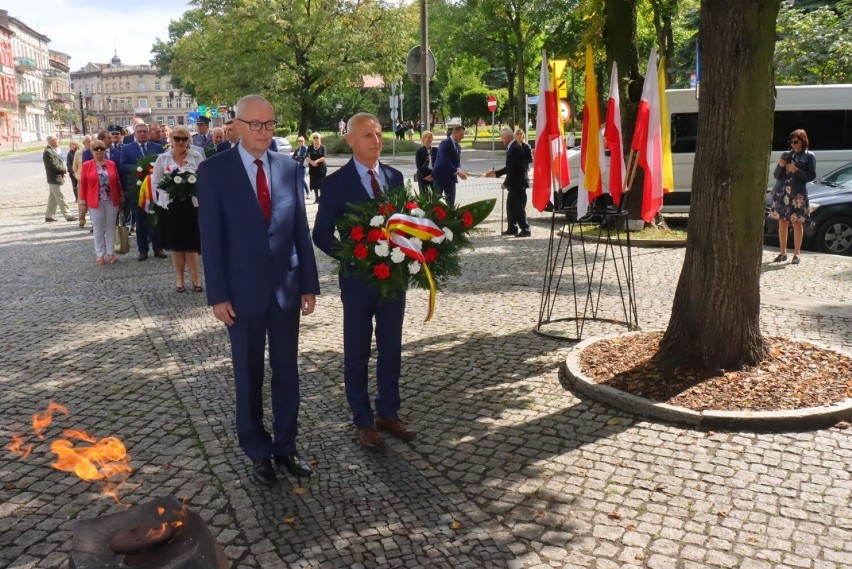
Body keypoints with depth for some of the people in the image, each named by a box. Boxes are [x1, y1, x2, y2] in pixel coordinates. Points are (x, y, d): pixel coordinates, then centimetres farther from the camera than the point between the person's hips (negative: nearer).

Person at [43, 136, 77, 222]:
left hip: (53, 179, 10)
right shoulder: (48, 152, -17)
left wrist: (63, 170, 1)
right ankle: (68, 215, -3)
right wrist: (64, 170, -10)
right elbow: (53, 166, -22)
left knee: (53, 198, 14)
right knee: (60, 198, -5)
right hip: (55, 179, -10)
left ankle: (49, 216, 20)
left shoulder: (53, 151, 15)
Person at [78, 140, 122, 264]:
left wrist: (120, 198, 7)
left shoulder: (112, 164, 5)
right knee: (98, 228, 5)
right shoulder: (86, 165, -1)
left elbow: (117, 182, 8)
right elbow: (83, 184, 0)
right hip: (95, 202, -2)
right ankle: (100, 254, 11)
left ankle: (110, 253, 16)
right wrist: (83, 201, -3)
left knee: (111, 227, 8)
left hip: (111, 201, 2)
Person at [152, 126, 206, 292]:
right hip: (170, 205, 1)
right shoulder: (162, 158, 4)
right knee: (176, 245, 7)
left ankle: (195, 278, 12)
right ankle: (180, 279, 18)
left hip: (191, 204, -1)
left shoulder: (197, 157, 2)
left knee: (191, 244, 1)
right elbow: (155, 182, 6)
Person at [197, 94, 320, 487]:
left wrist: (309, 283, 4)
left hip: (287, 288, 3)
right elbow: (210, 237, -7)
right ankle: (258, 452, 26)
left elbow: (301, 229, 5)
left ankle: (286, 446, 27)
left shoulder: (289, 168, 4)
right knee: (249, 376, 10)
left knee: (287, 372, 11)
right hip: (243, 291, -3)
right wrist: (218, 295, -11)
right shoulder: (214, 170, -6)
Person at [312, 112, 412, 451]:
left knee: (391, 350, 13)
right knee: (357, 354, 8)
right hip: (358, 279, -4)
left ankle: (388, 413, 28)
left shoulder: (394, 177, 6)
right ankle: (363, 421, 21)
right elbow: (321, 234, -6)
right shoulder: (336, 183, -7)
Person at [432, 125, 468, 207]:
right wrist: (457, 172, -26)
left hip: (451, 177, 7)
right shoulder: (445, 143, -13)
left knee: (451, 203, 5)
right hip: (440, 176, -7)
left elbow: (457, 162, 12)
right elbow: (445, 161, -23)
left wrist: (459, 170, -11)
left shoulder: (458, 147, 13)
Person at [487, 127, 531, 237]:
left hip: (518, 183, -10)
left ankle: (525, 230, 4)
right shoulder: (512, 147, 12)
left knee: (519, 207, -4)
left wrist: (506, 183, -14)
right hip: (515, 184, 10)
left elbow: (513, 169, -23)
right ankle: (512, 228, 23)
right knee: (511, 205, 15)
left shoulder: (515, 148, -19)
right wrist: (495, 173, 17)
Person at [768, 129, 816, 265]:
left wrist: (796, 170, -15)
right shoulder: (786, 155, 11)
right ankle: (783, 253, 14)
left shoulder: (809, 156, 2)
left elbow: (811, 176, -4)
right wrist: (780, 166, -9)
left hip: (798, 194, -3)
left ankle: (796, 254, 5)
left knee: (797, 223, -1)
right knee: (782, 223, 6)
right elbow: (776, 176, 10)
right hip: (781, 193, 4)